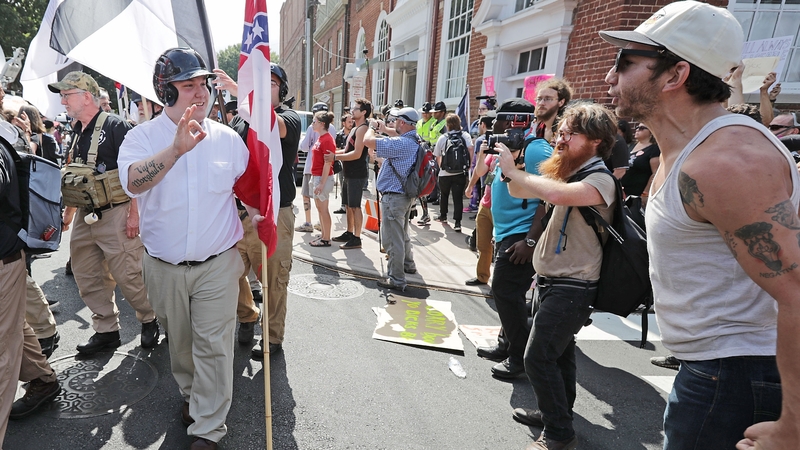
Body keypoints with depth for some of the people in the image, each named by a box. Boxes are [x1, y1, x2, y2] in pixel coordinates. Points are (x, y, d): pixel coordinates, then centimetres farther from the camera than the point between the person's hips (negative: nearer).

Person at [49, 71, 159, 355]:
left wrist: (134, 214, -18)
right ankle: (106, 330, 25)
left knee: (129, 276, -3)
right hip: (84, 217, 9)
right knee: (87, 278, 12)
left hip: (114, 215, -8)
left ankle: (150, 319, 19)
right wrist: (68, 211, 22)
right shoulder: (77, 133, 13)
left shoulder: (115, 126, -11)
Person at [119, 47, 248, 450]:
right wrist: (176, 148, -40)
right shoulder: (142, 136, -5)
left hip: (217, 264, -1)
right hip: (164, 267, 1)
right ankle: (190, 394, 46)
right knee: (179, 341, 20)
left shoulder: (227, 138, -1)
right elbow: (133, 182, -27)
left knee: (213, 345, 2)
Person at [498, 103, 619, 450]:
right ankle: (555, 414, 36)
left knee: (538, 358, -7)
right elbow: (520, 192, 16)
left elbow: (557, 194, -39)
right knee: (559, 353, 20)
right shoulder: (569, 173, 11)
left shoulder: (600, 179, -17)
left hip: (572, 288, -9)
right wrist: (511, 166, -3)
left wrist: (512, 171, -26)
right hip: (554, 280, 9)